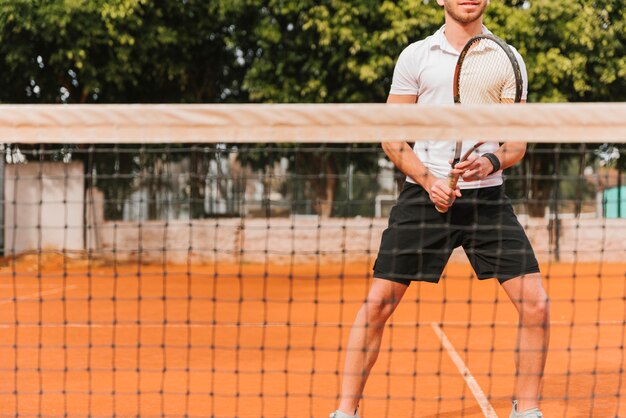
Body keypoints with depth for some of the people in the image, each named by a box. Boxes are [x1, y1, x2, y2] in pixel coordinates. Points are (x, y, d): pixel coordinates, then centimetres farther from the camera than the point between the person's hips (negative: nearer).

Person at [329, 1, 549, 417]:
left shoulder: (508, 59, 7)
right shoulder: (416, 56, 3)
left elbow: (518, 142, 7)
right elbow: (392, 137, 3)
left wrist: (491, 162, -15)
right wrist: (428, 180, -12)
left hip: (488, 196, 1)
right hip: (424, 195, -1)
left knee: (536, 304, -8)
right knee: (378, 303, -6)